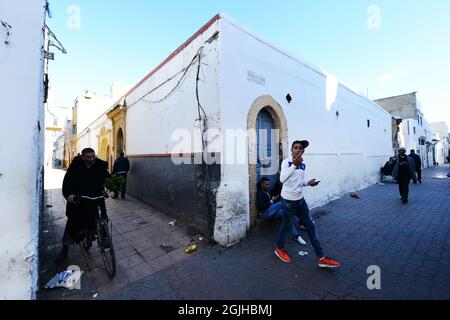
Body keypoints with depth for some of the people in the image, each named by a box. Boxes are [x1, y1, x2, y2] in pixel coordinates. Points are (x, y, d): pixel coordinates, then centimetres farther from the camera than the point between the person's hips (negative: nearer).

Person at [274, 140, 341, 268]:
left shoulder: (303, 164, 6)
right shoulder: (286, 162, -16)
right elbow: (282, 180, -33)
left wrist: (308, 183, -2)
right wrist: (294, 165, -43)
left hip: (300, 199, 7)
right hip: (288, 200, -7)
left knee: (311, 226, 11)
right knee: (286, 225, 9)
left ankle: (321, 258, 24)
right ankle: (279, 249, 34)